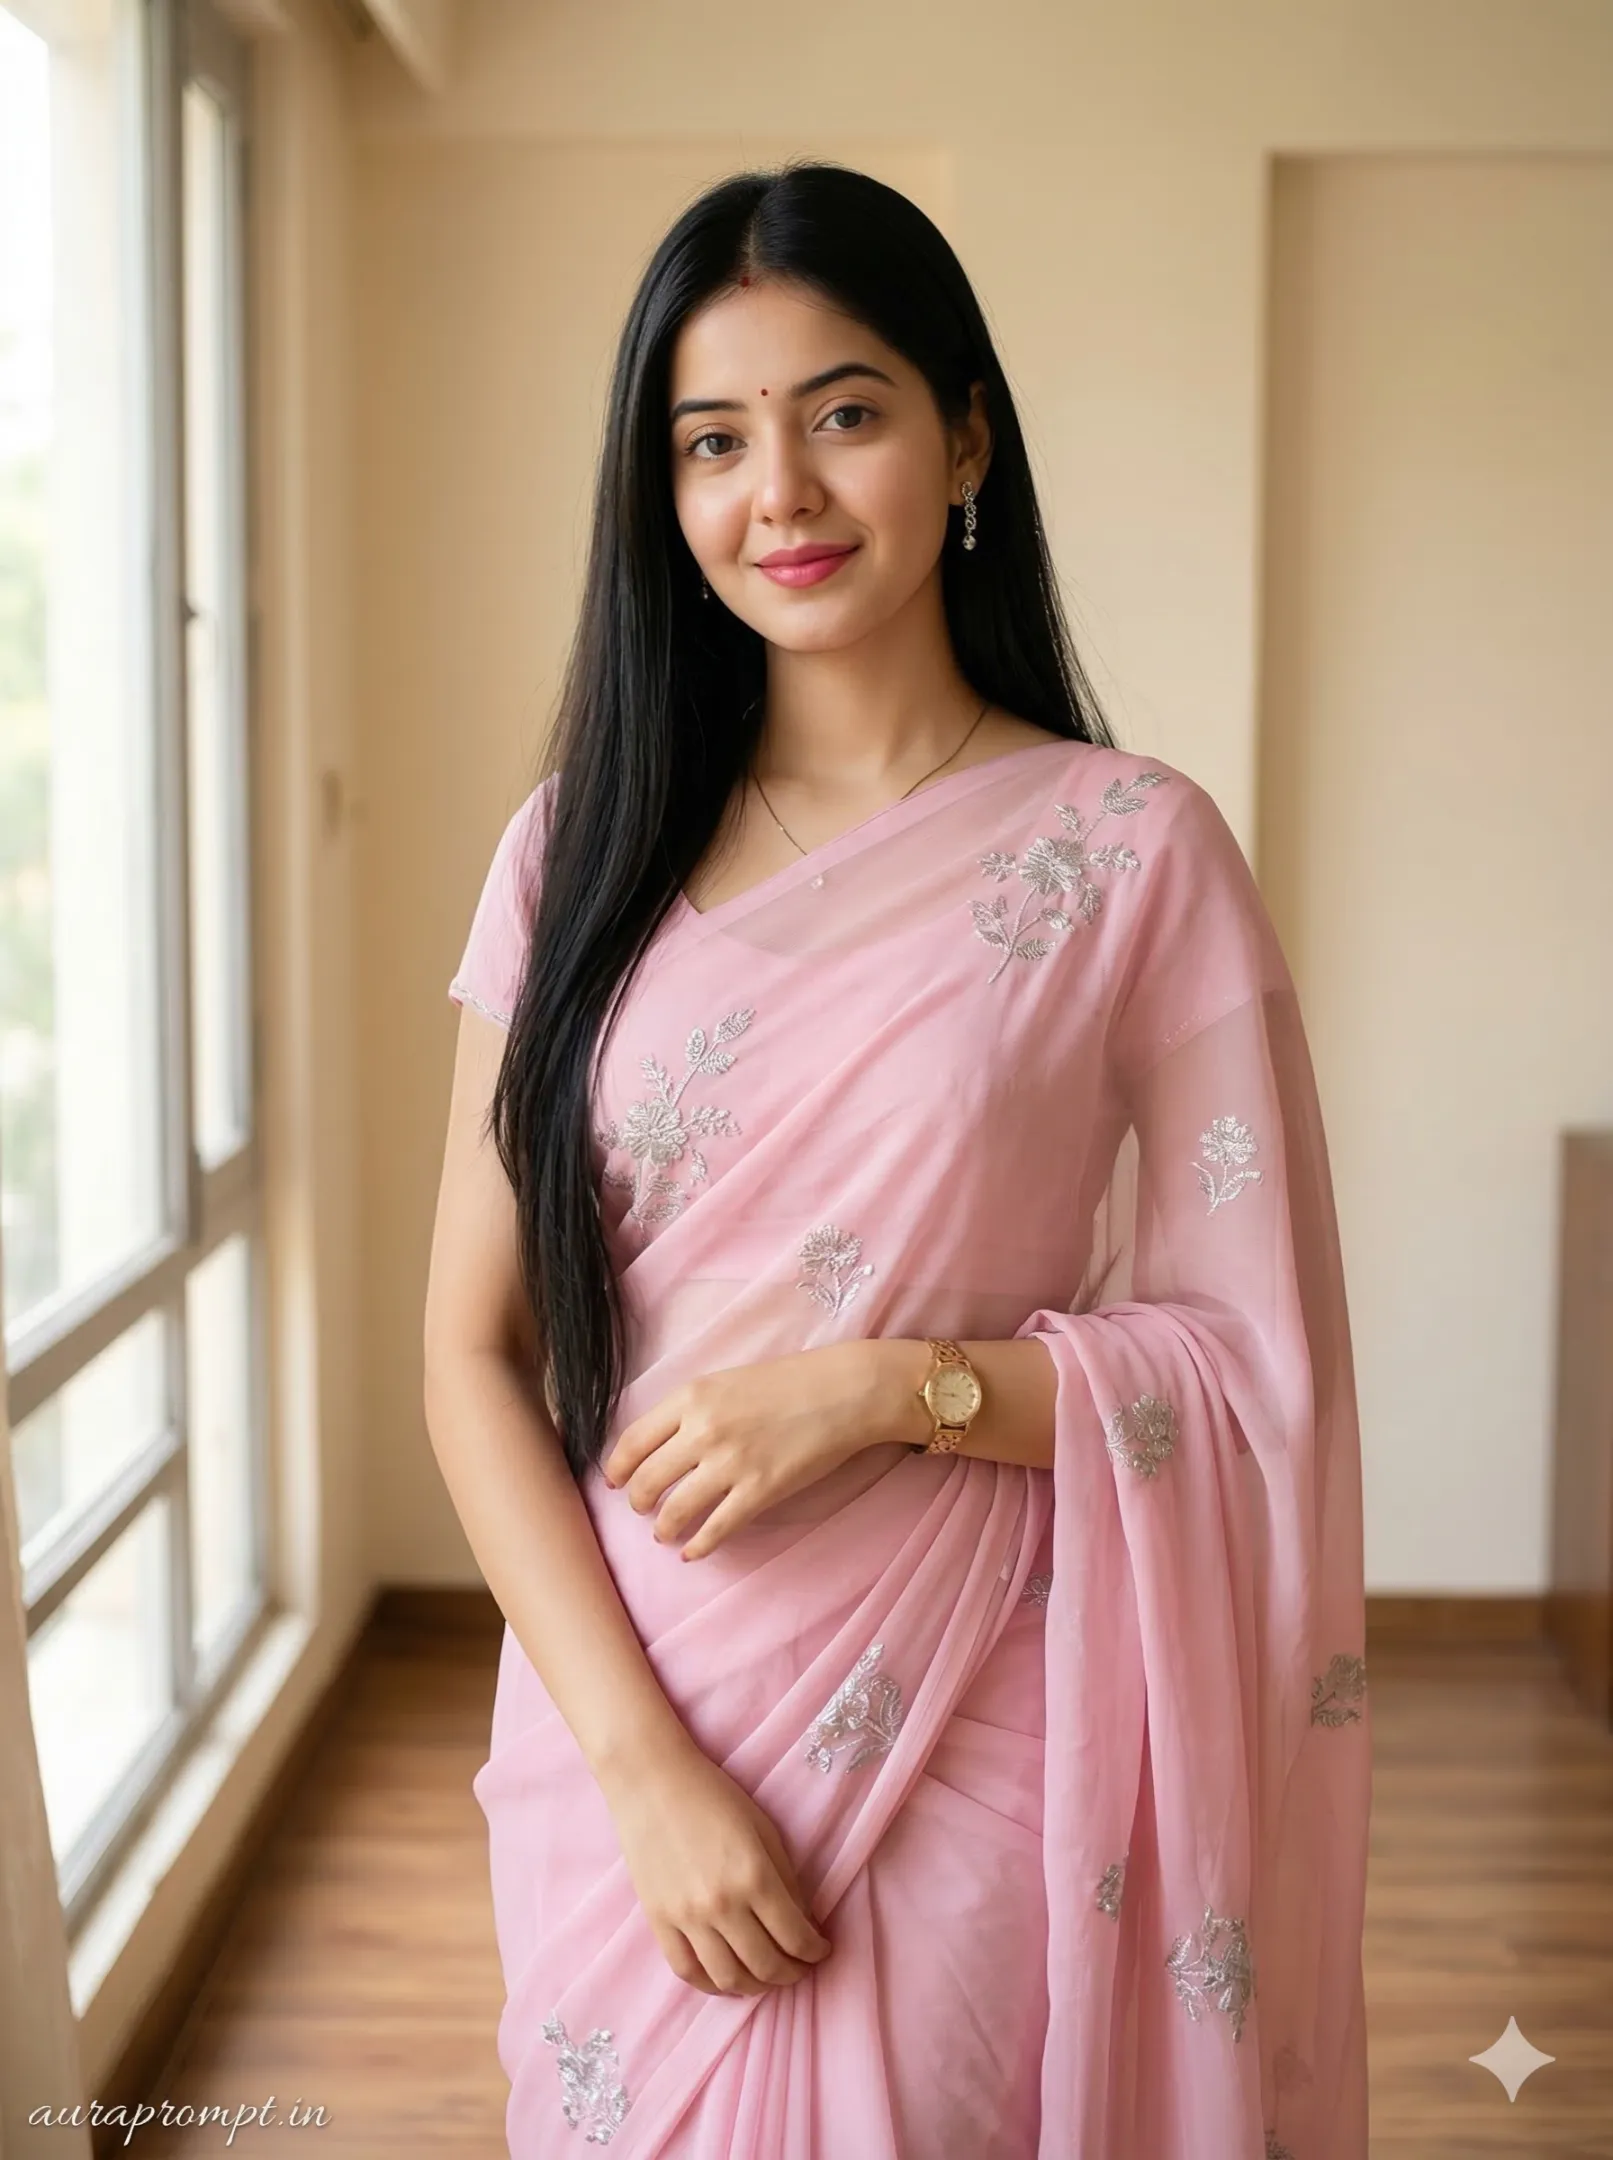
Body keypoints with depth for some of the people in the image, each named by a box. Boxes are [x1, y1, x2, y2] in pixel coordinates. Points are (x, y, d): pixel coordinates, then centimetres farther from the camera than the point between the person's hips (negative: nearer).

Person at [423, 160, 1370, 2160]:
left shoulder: (1133, 850, -6)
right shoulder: (581, 851, 2)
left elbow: (1253, 1361, -4)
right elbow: (475, 1355, -1)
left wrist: (894, 1385, -18)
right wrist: (647, 1767, -11)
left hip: (972, 1756, -2)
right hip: (623, 1739, 3)